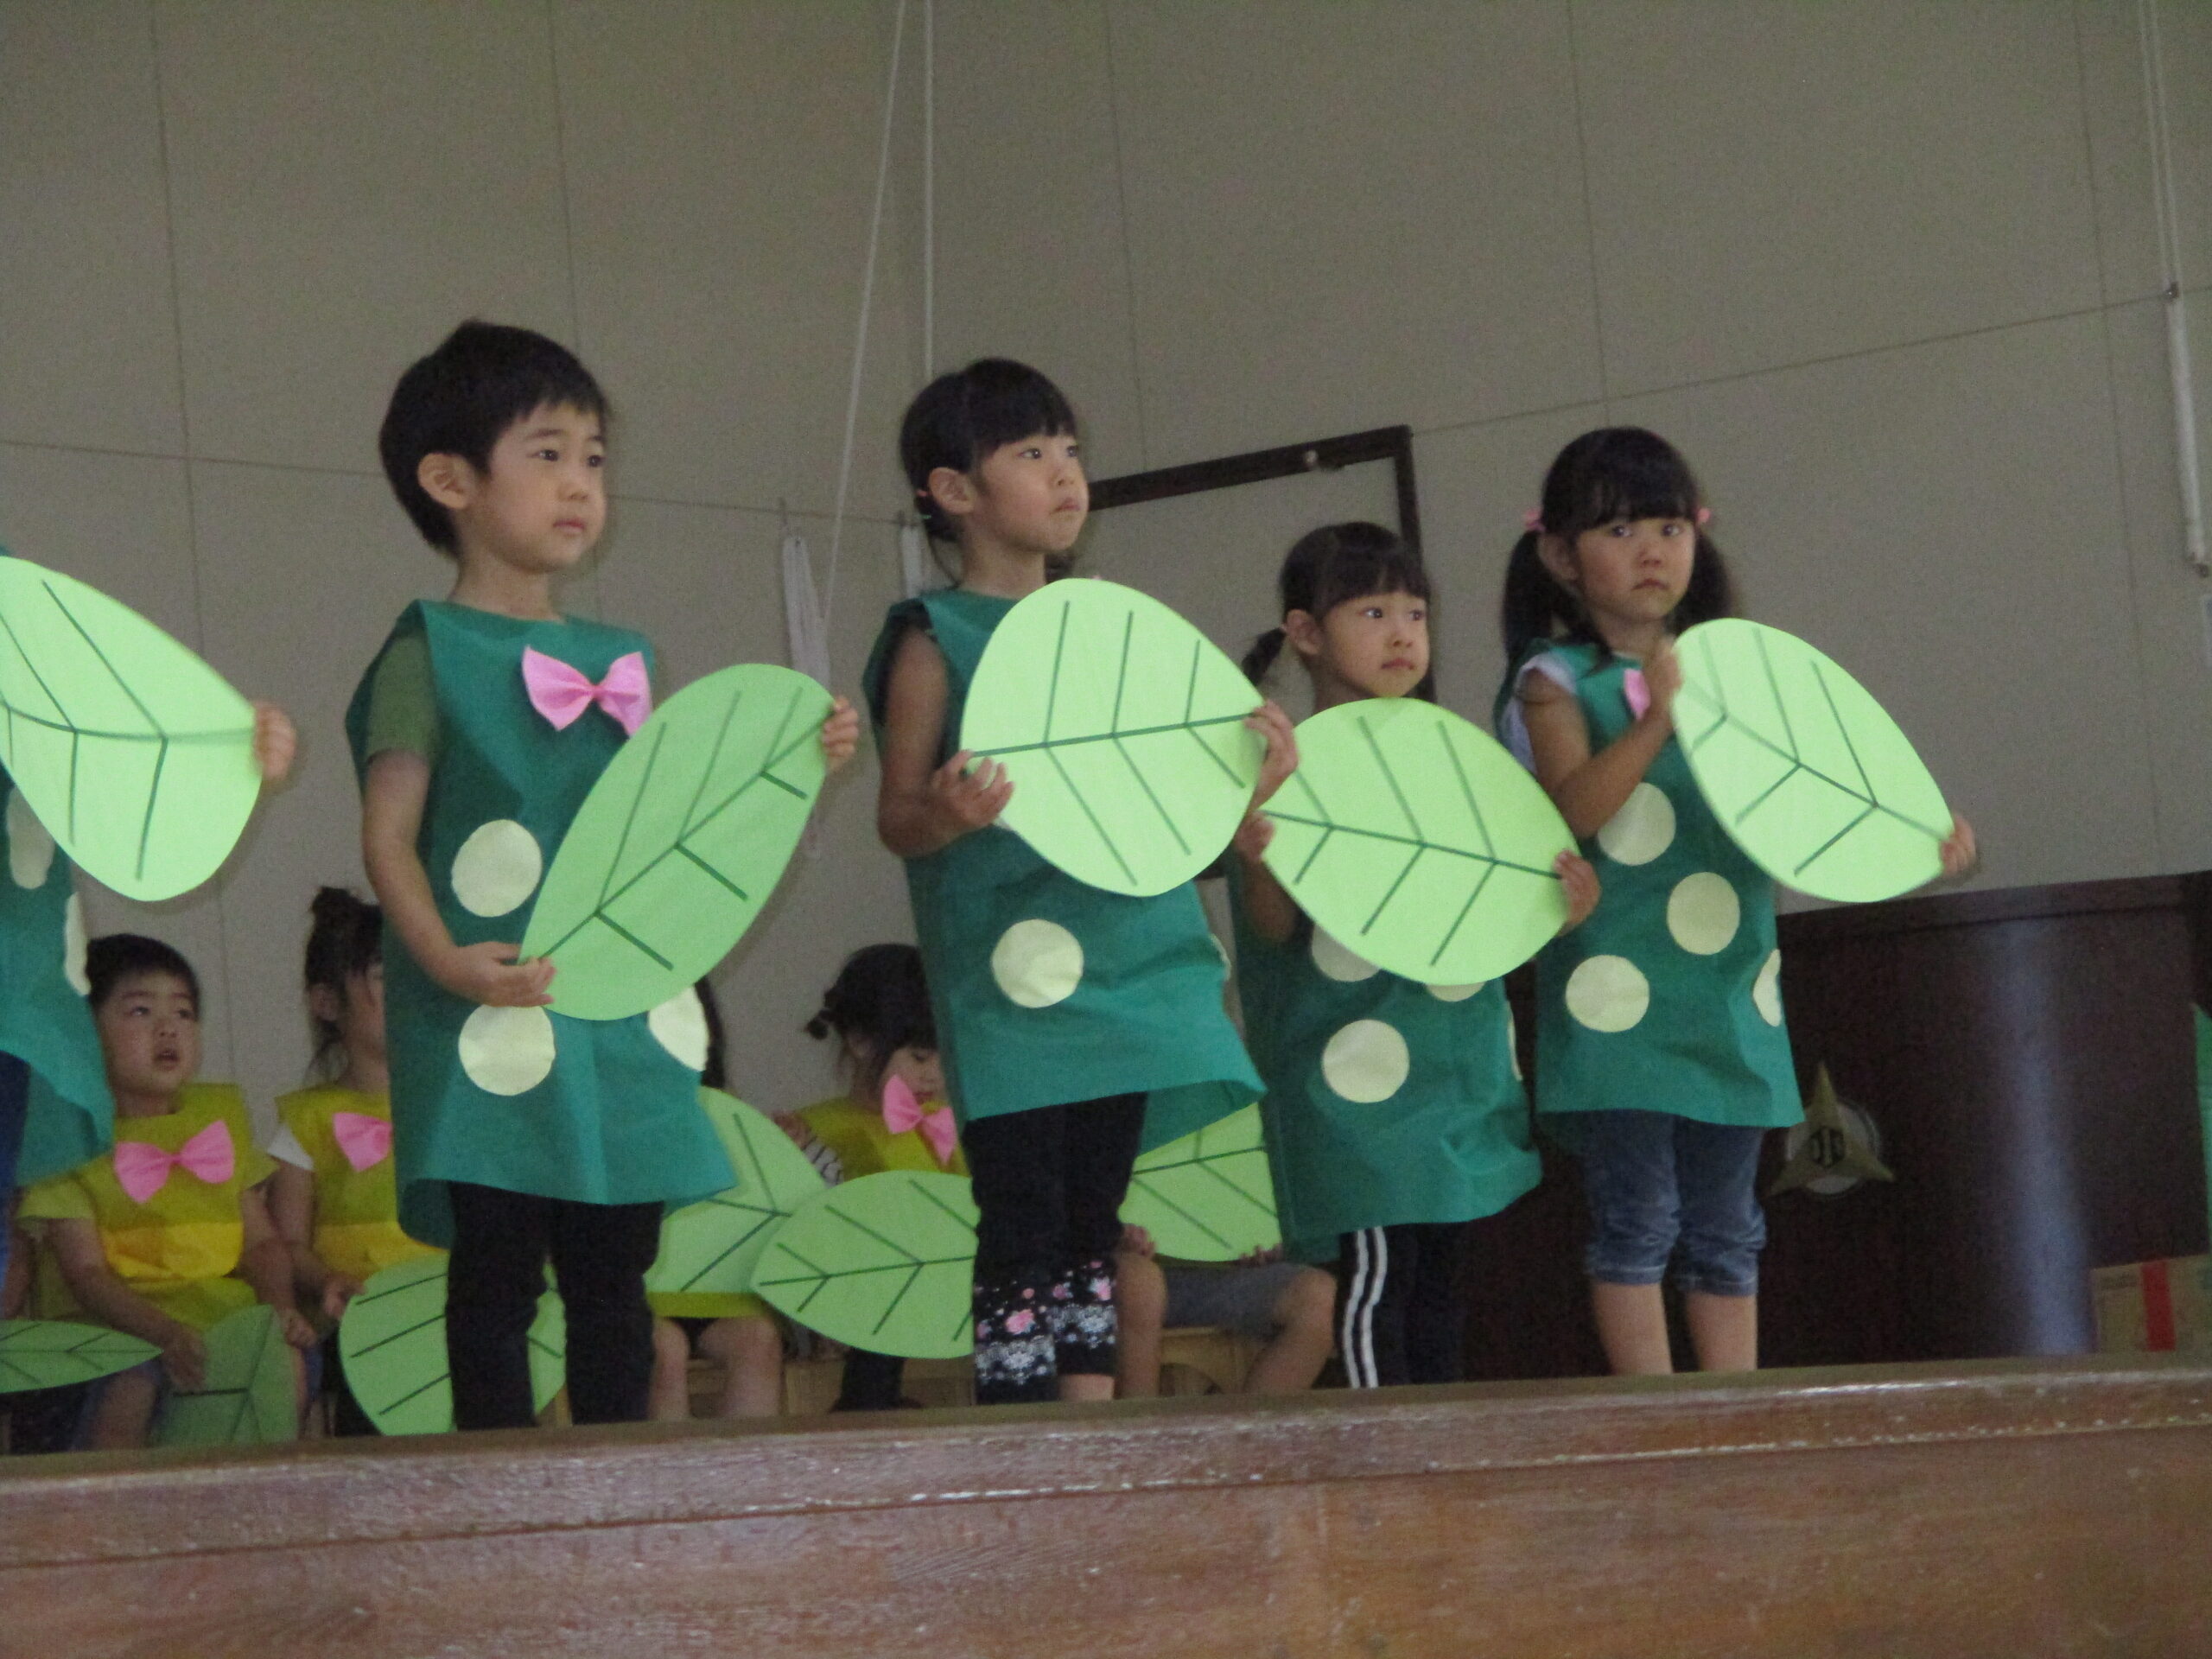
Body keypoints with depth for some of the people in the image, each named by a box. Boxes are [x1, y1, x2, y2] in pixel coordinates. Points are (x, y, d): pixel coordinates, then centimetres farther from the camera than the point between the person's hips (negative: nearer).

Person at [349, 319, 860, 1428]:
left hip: (623, 1014, 6)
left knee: (614, 1274, 9)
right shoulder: (431, 652, -4)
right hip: (501, 1024, -6)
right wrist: (445, 960, -24)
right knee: (498, 1272, -4)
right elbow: (389, 836, -10)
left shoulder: (617, 660, 16)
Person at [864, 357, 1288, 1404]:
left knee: (1093, 1227, 9)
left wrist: (1249, 781, 0)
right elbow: (897, 817, -5)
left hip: (1123, 963, 6)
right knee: (1023, 1231, -6)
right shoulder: (936, 639, -3)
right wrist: (947, 816, -27)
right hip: (1009, 983, -6)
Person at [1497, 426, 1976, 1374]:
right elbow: (1573, 811, -18)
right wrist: (1657, 718, -28)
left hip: (1729, 998, 5)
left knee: (1725, 1231, 8)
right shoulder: (1556, 682, -2)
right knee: (1636, 1222, -5)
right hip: (1617, 1001, -5)